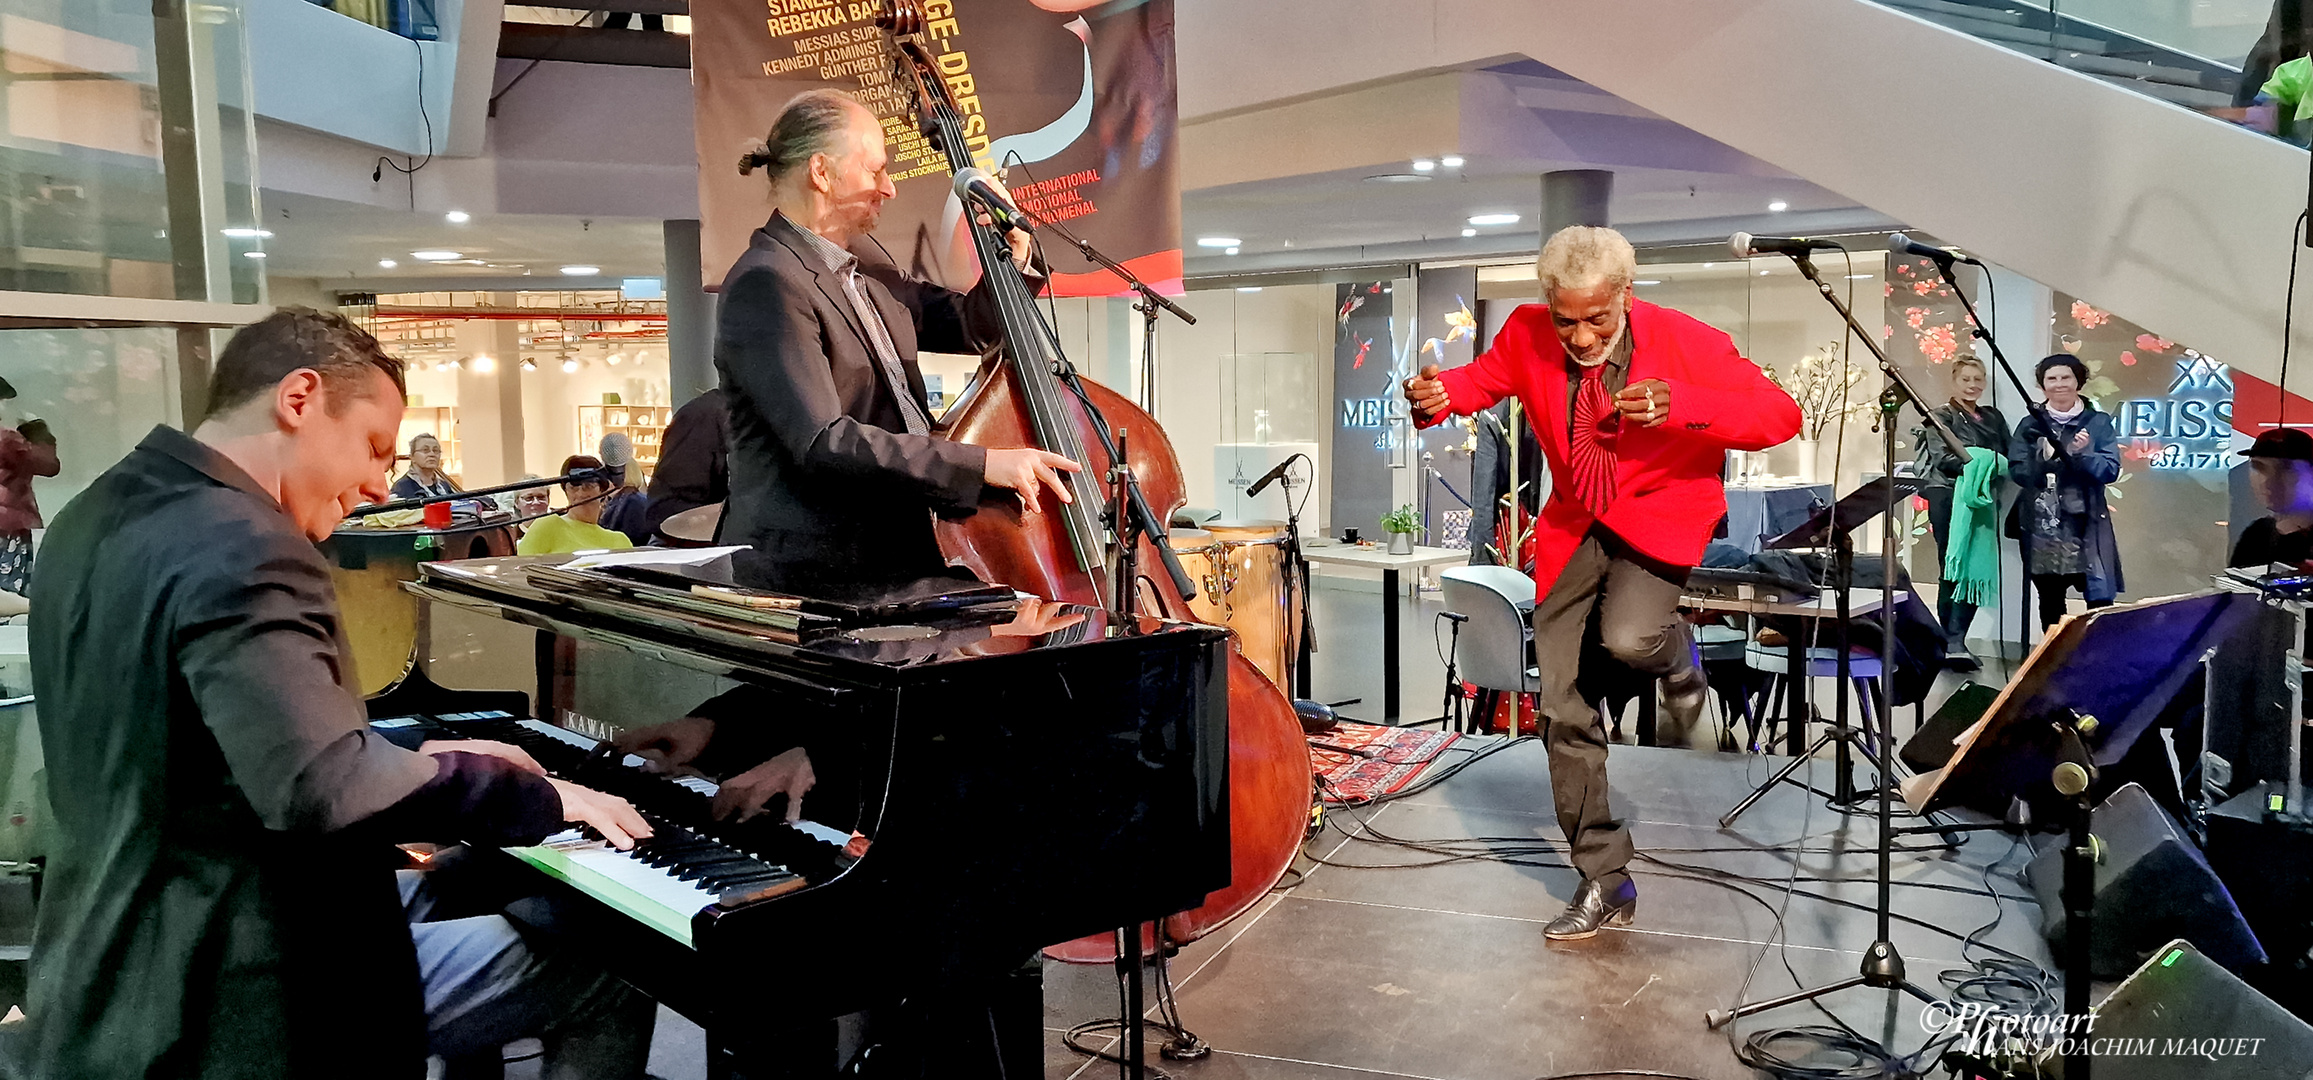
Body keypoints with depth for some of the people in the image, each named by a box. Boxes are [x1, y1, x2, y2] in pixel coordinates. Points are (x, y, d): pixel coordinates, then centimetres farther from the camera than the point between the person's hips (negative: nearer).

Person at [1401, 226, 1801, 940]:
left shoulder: (1685, 341, -18)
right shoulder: (1527, 335, -9)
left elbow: (1781, 416, -19)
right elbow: (1481, 379, 10)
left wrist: (1682, 404, -36)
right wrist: (1436, 394, -14)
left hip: (1659, 514, -3)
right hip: (1574, 526, 4)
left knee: (1627, 638, -34)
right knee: (1563, 707, 0)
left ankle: (1677, 661, 8)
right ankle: (1605, 884, 15)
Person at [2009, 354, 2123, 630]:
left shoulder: (2098, 423, 4)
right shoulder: (2030, 425, 8)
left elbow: (2111, 470, -4)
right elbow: (2018, 471, -3)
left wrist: (2082, 454, -20)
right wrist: (2046, 460, -19)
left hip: (2086, 524, -2)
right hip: (2041, 526, 2)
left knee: (2100, 599, -9)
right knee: (2049, 600, 10)